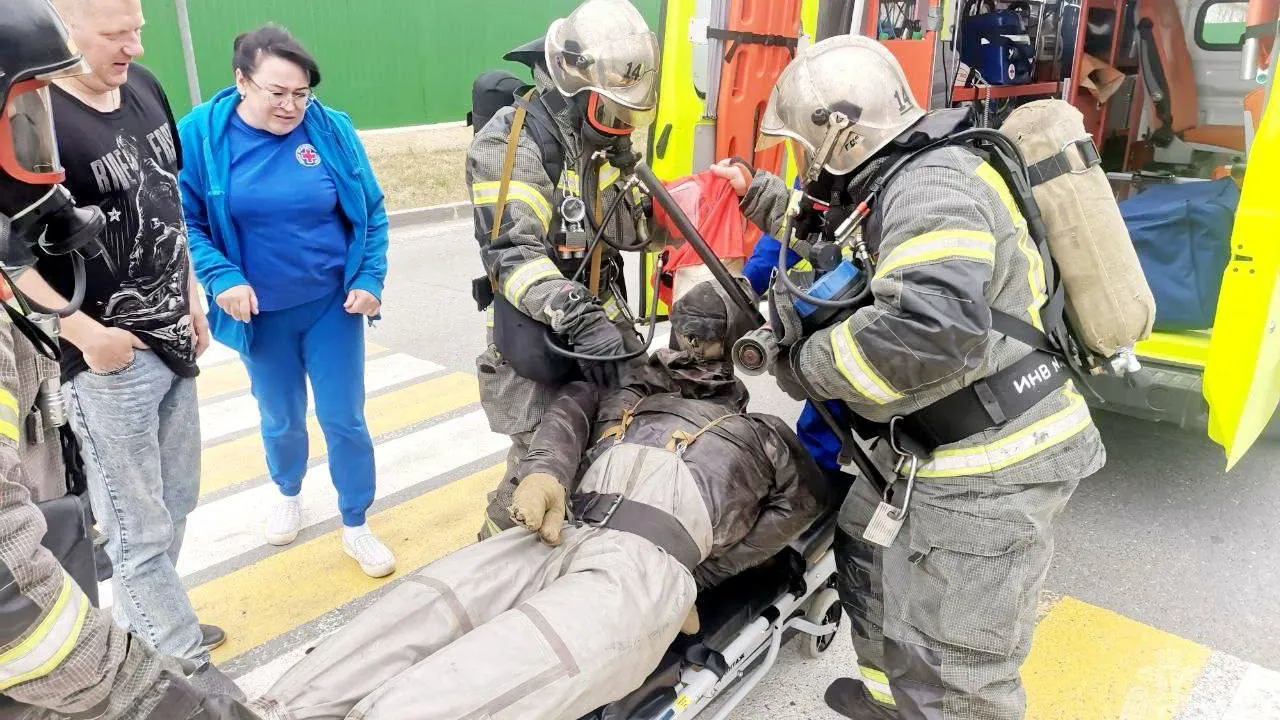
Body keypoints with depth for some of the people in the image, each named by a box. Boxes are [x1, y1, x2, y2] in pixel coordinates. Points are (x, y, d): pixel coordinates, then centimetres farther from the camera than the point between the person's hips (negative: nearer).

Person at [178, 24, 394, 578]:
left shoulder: (333, 129, -8)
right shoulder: (200, 133, -11)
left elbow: (372, 213, -1)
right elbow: (183, 221, -6)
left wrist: (370, 280, -11)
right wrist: (221, 278, -19)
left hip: (333, 305, 0)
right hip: (261, 314, 0)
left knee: (344, 420, 6)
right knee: (280, 420, 19)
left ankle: (355, 527, 25)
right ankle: (289, 495, 48)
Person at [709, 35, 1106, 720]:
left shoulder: (933, 187, -23)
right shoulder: (903, 179, 10)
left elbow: (930, 331, -38)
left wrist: (804, 365, -24)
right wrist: (756, 194, 24)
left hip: (993, 465, -11)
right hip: (943, 443, 11)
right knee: (868, 544, 28)